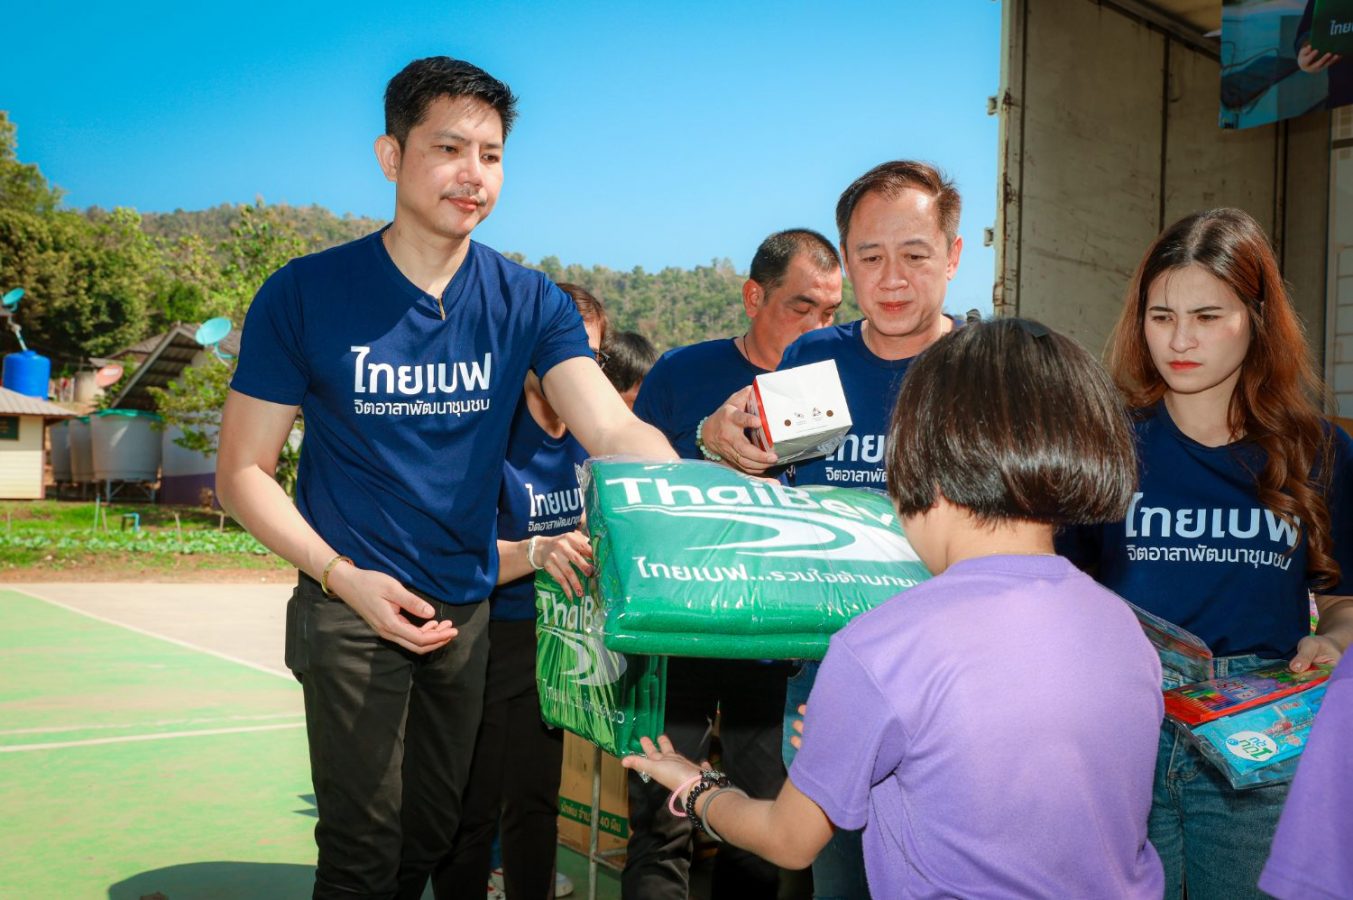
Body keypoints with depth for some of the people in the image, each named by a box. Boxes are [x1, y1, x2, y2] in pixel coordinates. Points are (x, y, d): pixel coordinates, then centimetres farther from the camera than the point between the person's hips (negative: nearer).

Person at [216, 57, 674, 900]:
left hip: (468, 606, 3)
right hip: (353, 607, -3)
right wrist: (345, 576, -18)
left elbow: (615, 430, -14)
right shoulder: (306, 294, -9)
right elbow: (244, 471, -6)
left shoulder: (528, 302, -3)